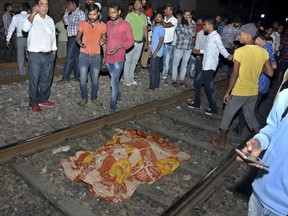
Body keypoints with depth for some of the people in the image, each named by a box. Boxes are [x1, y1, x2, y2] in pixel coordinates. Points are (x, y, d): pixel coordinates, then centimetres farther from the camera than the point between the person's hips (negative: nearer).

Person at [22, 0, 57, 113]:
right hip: (35, 56, -5)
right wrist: (33, 13, -31)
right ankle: (34, 103, 18)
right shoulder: (32, 18, -8)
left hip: (49, 55, 5)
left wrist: (53, 53, 13)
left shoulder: (50, 20, 9)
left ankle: (43, 100, 31)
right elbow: (25, 28, -29)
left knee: (46, 80, 15)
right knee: (34, 81, 5)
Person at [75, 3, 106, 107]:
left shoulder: (103, 25, -3)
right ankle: (84, 98, 22)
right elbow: (77, 37, 4)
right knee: (83, 79, 3)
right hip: (84, 55, 0)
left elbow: (104, 41, 6)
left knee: (95, 79, 8)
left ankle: (94, 98, 27)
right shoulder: (83, 24, -5)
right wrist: (80, 43, -19)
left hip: (96, 56, 0)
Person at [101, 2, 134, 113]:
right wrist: (104, 41, 0)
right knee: (114, 80, 20)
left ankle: (113, 106, 2)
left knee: (114, 82, -7)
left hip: (118, 59, -6)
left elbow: (131, 41, -8)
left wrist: (118, 47, -21)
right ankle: (118, 95, 42)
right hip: (108, 57, 6)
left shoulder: (125, 25, -10)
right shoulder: (108, 24, 9)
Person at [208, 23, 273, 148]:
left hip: (239, 92, -5)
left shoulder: (240, 51, -18)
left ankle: (221, 142, 23)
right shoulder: (264, 52, -2)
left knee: (227, 116, 11)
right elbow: (270, 73, -1)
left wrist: (228, 92, -8)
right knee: (250, 116, 24)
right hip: (254, 92, 6)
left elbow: (235, 74, -18)